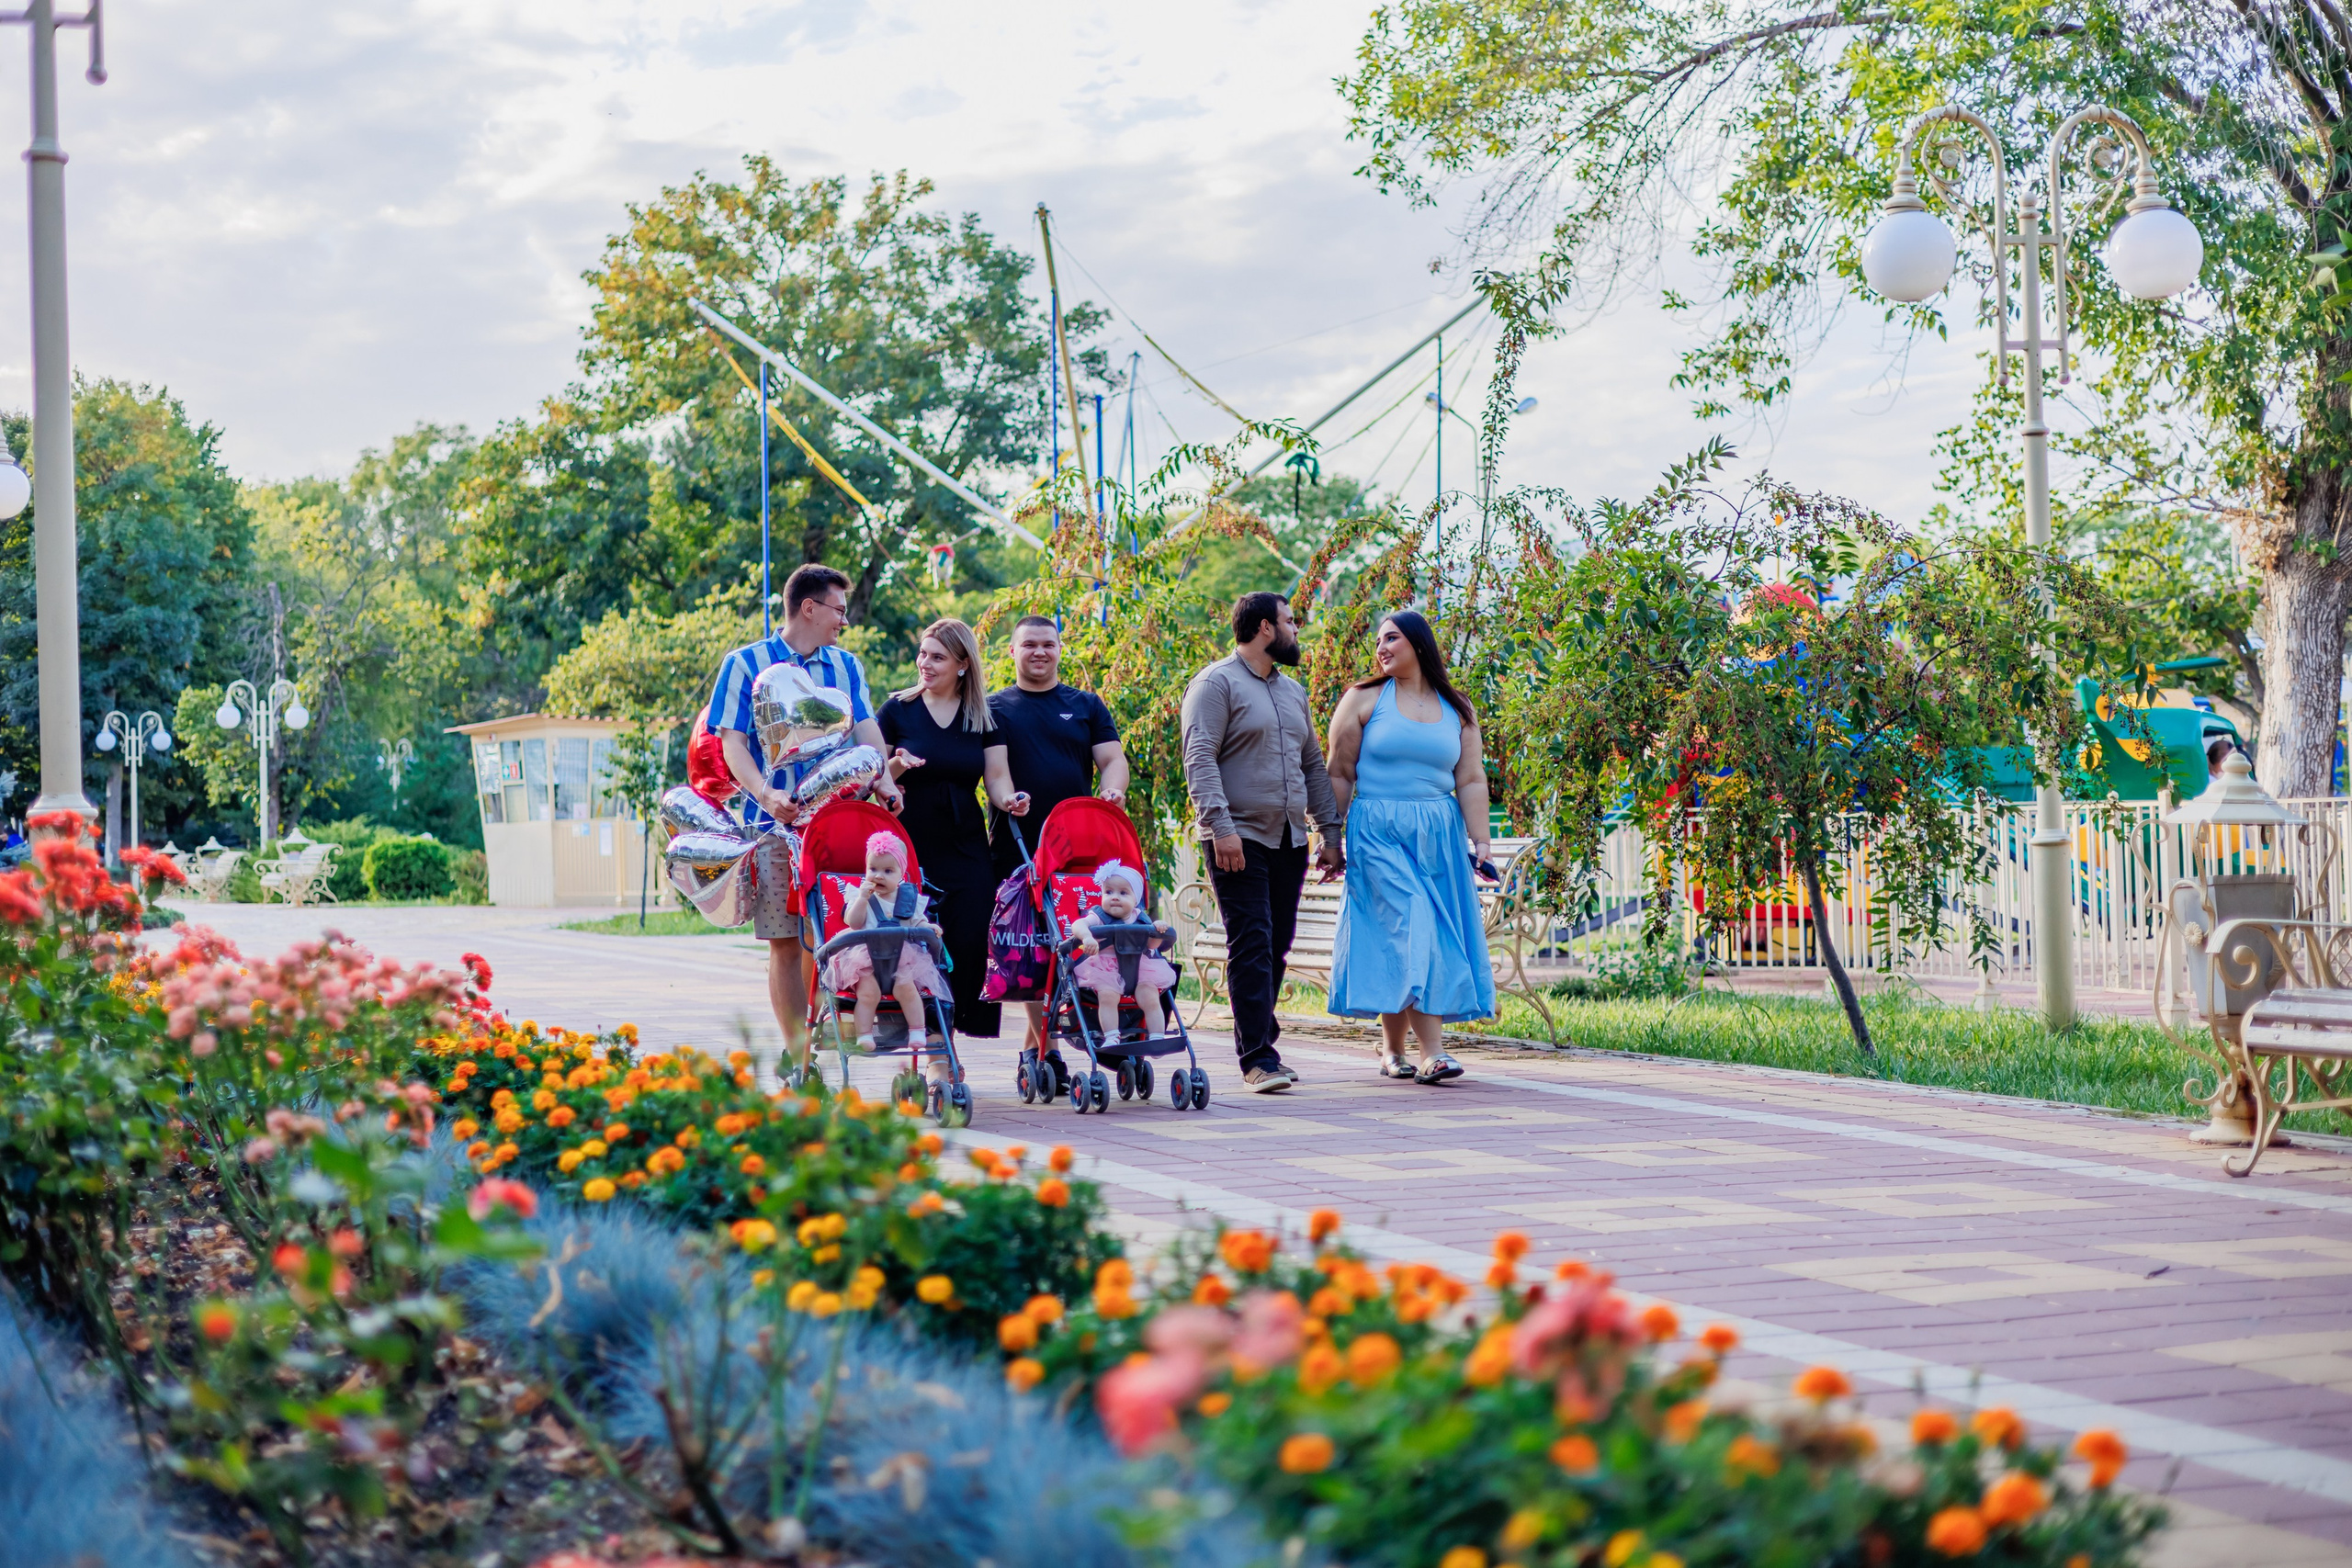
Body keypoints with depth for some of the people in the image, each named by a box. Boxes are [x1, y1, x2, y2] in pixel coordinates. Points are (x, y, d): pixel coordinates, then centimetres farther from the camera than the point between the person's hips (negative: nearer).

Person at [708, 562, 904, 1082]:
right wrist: (766, 793, -20)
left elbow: (866, 728, 6)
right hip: (776, 822, -3)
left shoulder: (846, 667, 17)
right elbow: (732, 743, -2)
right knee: (786, 941, -3)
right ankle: (799, 1058, 0)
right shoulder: (746, 664, 4)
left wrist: (882, 780, -14)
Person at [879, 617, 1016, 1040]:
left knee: (968, 941, -6)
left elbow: (997, 776, 6)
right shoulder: (897, 711, 3)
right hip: (910, 846, -2)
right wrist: (897, 766, -17)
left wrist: (1008, 799, -16)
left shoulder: (984, 718, 9)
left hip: (965, 850, 2)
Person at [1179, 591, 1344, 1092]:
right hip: (1240, 839, -7)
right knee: (1251, 947, -11)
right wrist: (1221, 826, -23)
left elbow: (1313, 766, 23)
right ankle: (1259, 1059, -13)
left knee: (1276, 947, 7)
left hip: (1290, 841, 7)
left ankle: (1257, 1043, 16)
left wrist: (1331, 833, 16)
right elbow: (1199, 759, -14)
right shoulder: (1217, 684, -5)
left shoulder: (1292, 691, 20)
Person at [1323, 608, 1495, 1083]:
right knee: (1407, 931, -14)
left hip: (1439, 834, 3)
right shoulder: (1364, 699, 4)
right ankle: (1433, 1052, -17)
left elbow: (1471, 781, 8)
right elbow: (1340, 775, 3)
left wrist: (1480, 840, -2)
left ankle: (1392, 1050, 9)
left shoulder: (1456, 710, 12)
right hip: (1378, 832, -3)